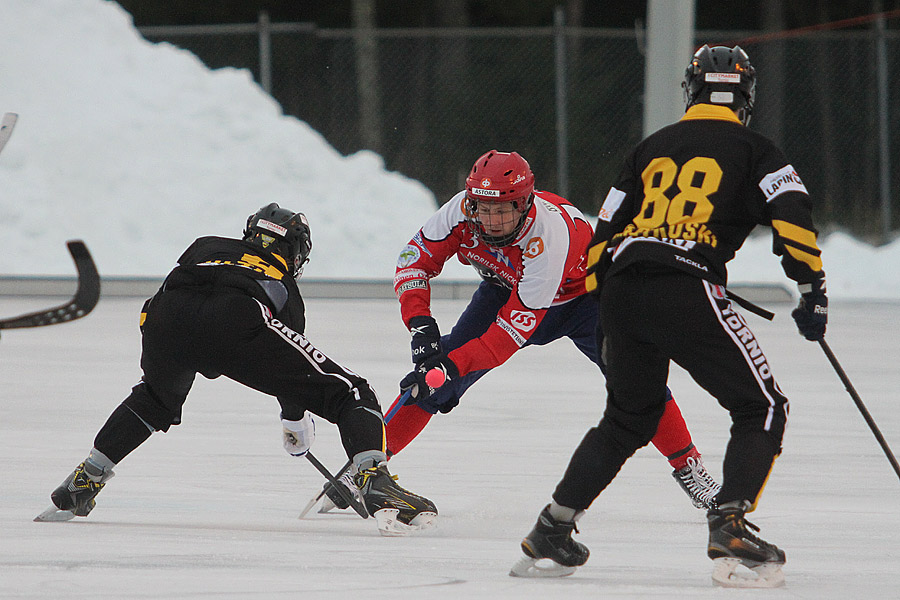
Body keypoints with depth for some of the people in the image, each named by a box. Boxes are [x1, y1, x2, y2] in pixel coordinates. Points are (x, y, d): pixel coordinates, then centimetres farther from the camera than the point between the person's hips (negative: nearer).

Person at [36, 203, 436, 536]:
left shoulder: (206, 248, 43)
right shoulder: (285, 286, 38)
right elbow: (294, 373, 44)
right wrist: (295, 420, 63)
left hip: (165, 316, 4)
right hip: (239, 323, -4)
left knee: (155, 398, 38)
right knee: (348, 394, 5)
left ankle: (83, 482, 36)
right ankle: (375, 483, -19)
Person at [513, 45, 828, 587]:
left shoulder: (653, 148, 23)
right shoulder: (752, 150, 9)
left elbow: (604, 234, 23)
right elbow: (792, 216, -5)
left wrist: (606, 302, 30)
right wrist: (813, 291, 0)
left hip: (622, 289, 6)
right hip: (688, 291, -6)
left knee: (629, 418, 23)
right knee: (762, 409, 4)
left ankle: (550, 532, 21)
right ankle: (730, 527, -14)